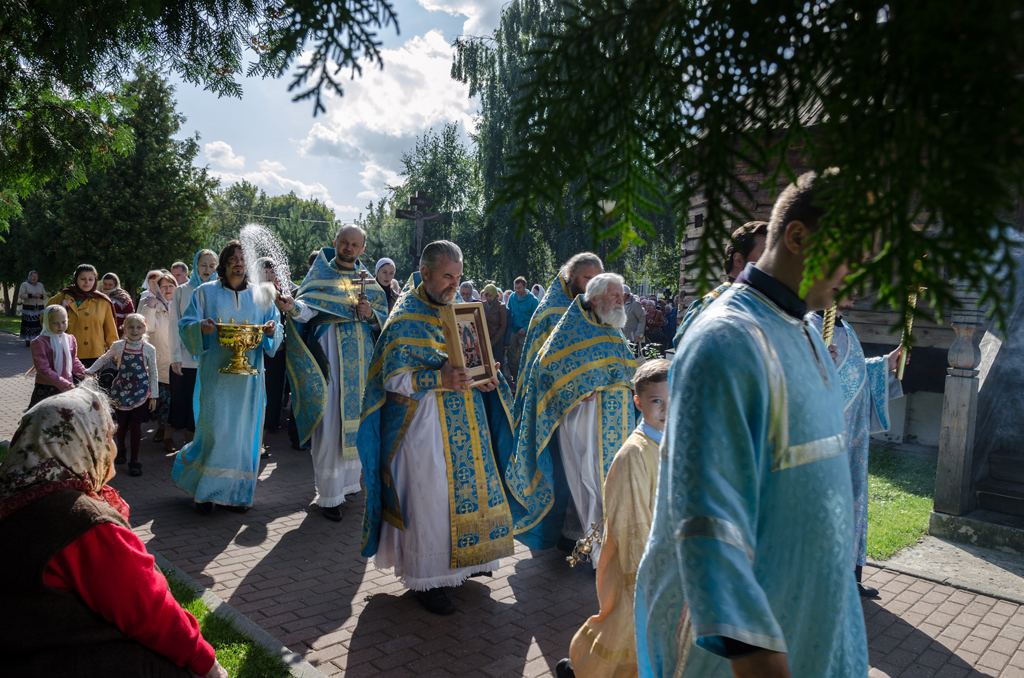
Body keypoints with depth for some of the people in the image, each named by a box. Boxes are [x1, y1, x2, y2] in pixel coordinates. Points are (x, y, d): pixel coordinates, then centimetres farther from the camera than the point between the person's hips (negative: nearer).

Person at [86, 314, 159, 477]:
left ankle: (134, 461, 7)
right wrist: (90, 371, 12)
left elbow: (153, 373, 1)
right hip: (122, 390, 2)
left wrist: (153, 396, 1)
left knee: (135, 425, -3)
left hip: (140, 392, -2)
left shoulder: (149, 349, -4)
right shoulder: (118, 346, -1)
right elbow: (104, 359, 19)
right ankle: (120, 449, 42)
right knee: (122, 424, 11)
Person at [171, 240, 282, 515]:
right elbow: (185, 325, 4)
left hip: (248, 374, 2)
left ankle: (236, 492, 14)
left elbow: (276, 328, 11)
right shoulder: (206, 292, 6)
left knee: (244, 430, 3)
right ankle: (206, 489, 13)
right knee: (215, 429, -8)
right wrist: (201, 327, -18)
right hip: (217, 372, -2)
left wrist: (272, 330, -12)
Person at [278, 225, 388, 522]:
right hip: (329, 358, -4)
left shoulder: (369, 281, 15)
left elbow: (386, 319, 13)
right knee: (329, 424, -6)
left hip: (361, 360, 4)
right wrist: (294, 307, -35)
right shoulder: (320, 274, 3)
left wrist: (371, 314, -8)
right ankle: (329, 495, 2)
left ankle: (349, 480, 27)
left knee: (355, 419, 10)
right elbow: (309, 308, -13)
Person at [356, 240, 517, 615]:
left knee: (469, 486, 15)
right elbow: (394, 378, -16)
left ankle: (461, 559, 34)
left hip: (464, 419, 8)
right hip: (425, 421, -7)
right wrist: (442, 380, -29)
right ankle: (424, 579, 14)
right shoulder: (406, 318, -11)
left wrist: (485, 378, -3)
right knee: (428, 498, -2)